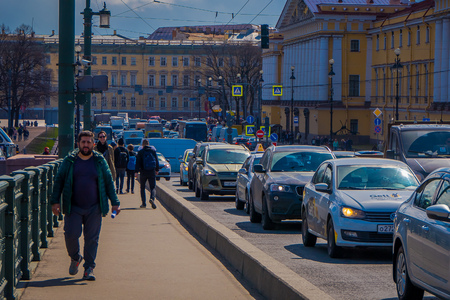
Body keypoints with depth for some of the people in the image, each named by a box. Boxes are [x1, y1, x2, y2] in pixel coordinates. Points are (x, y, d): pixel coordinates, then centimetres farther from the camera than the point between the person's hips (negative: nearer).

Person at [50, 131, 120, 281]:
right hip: (73, 207, 0)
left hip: (94, 208, 0)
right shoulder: (69, 161, 4)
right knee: (70, 235, -8)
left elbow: (109, 182, 10)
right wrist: (55, 201, -2)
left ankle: (89, 268, 9)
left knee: (92, 238, 0)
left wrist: (114, 202, 6)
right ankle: (75, 258, 21)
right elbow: (59, 181, 7)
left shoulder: (100, 161, 6)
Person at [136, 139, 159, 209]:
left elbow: (138, 162, -5)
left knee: (142, 187, 11)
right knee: (152, 187, 4)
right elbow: (156, 161, 12)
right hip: (152, 172, 1)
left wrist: (136, 171, -3)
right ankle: (152, 198, -25)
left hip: (143, 172, -1)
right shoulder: (153, 150, 5)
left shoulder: (140, 152, -2)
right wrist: (157, 169, 22)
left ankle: (144, 203, 5)